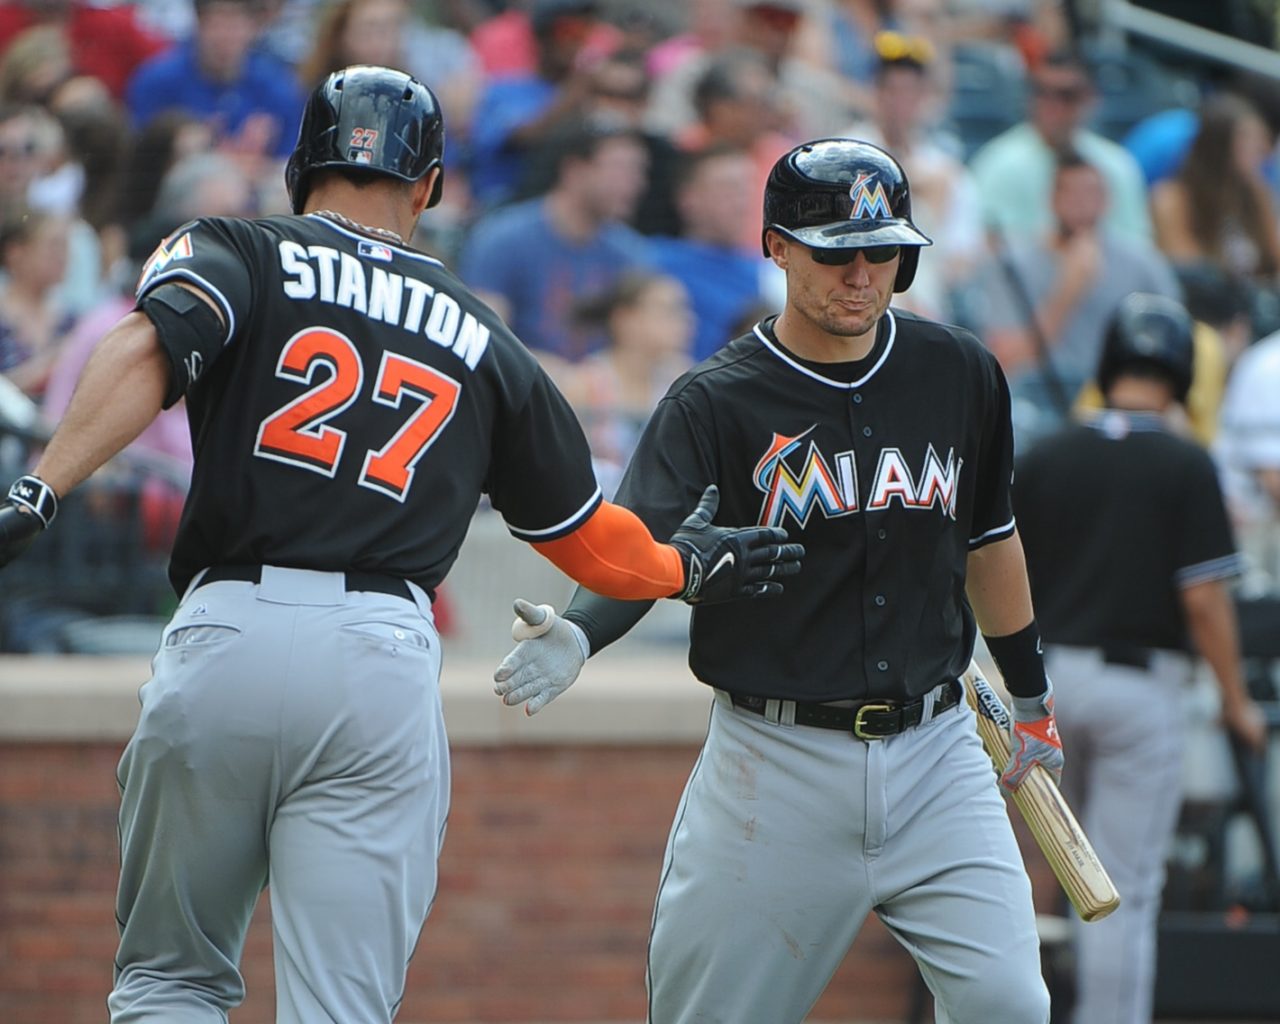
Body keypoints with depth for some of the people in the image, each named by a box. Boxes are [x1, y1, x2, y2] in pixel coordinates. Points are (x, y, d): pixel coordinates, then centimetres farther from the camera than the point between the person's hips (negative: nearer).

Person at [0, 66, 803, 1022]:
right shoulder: (480, 339, 20)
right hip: (388, 661, 1)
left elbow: (148, 350, -10)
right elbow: (591, 540, 27)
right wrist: (687, 567, 47)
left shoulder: (229, 254, 13)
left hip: (226, 632, -1)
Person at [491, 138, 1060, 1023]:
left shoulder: (961, 376, 7)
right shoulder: (714, 403, -6)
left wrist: (1030, 692, 29)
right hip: (778, 764, -3)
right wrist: (578, 635, -39)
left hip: (934, 750, 3)